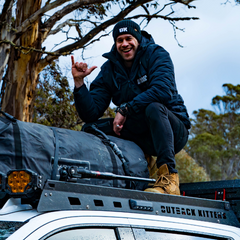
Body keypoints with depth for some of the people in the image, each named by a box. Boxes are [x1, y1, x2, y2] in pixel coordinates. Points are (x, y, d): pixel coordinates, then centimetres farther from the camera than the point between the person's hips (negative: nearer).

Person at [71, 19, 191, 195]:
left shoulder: (156, 55, -7)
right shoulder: (109, 69, 4)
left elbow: (163, 91, -26)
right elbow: (90, 114, -4)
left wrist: (125, 109, -26)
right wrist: (79, 81, -18)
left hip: (174, 131, -4)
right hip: (143, 138, 4)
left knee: (154, 107, -36)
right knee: (93, 128, -11)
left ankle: (169, 178, -40)